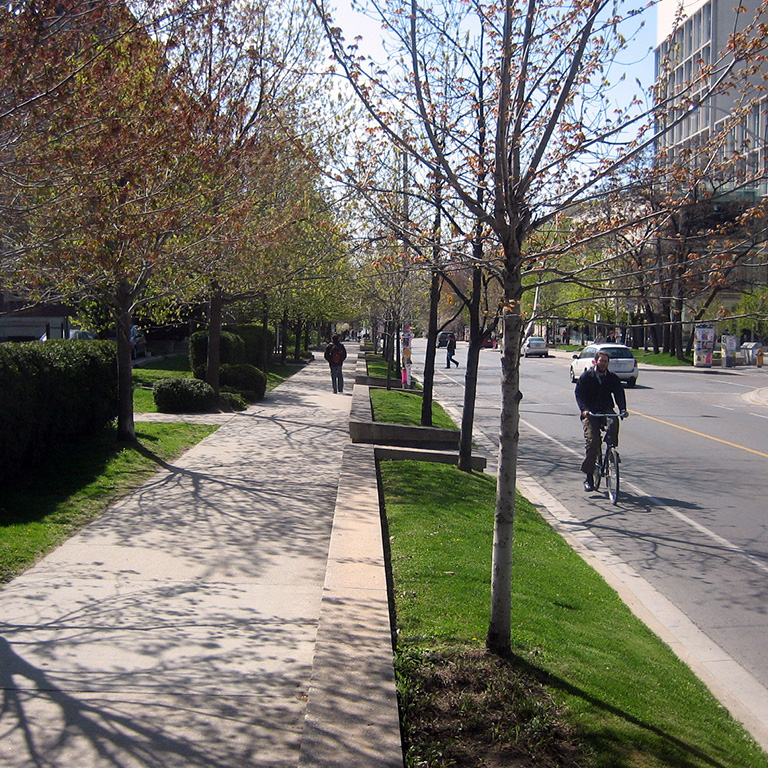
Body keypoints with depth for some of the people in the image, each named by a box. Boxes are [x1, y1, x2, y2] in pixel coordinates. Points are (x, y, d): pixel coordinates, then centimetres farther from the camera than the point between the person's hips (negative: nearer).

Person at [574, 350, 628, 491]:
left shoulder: (613, 378, 7)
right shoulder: (586, 376, 0)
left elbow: (619, 393, -5)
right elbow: (579, 394, -7)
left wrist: (623, 409, -24)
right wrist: (584, 409, -25)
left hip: (606, 410, 2)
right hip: (590, 413, -2)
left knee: (613, 422, -34)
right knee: (592, 441, -14)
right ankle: (588, 477, -8)